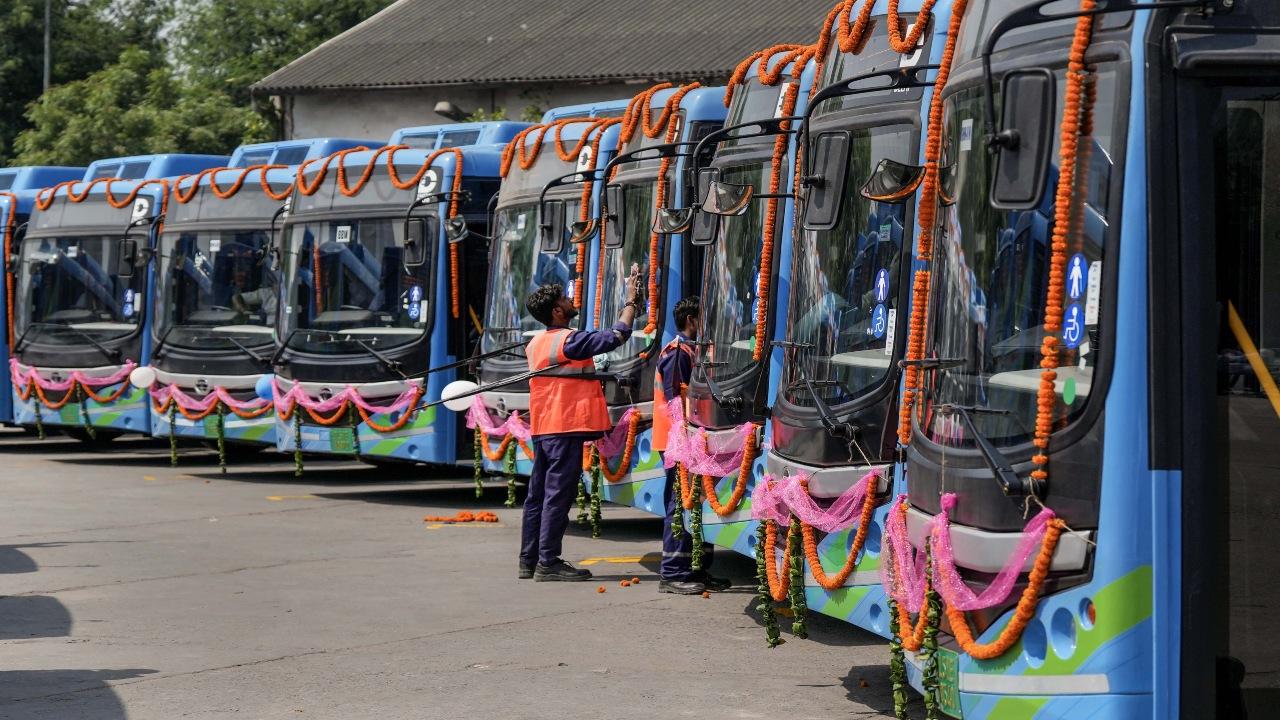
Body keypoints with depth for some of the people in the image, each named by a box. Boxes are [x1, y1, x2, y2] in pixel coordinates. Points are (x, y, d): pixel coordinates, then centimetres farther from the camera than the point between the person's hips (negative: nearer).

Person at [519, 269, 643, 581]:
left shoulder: (536, 343, 13)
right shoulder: (568, 340, -14)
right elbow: (616, 336, -18)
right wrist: (631, 300, -8)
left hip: (542, 428, 9)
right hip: (566, 427, -9)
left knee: (538, 494, 11)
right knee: (558, 495, -7)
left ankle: (529, 560, 14)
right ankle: (548, 563, -8)